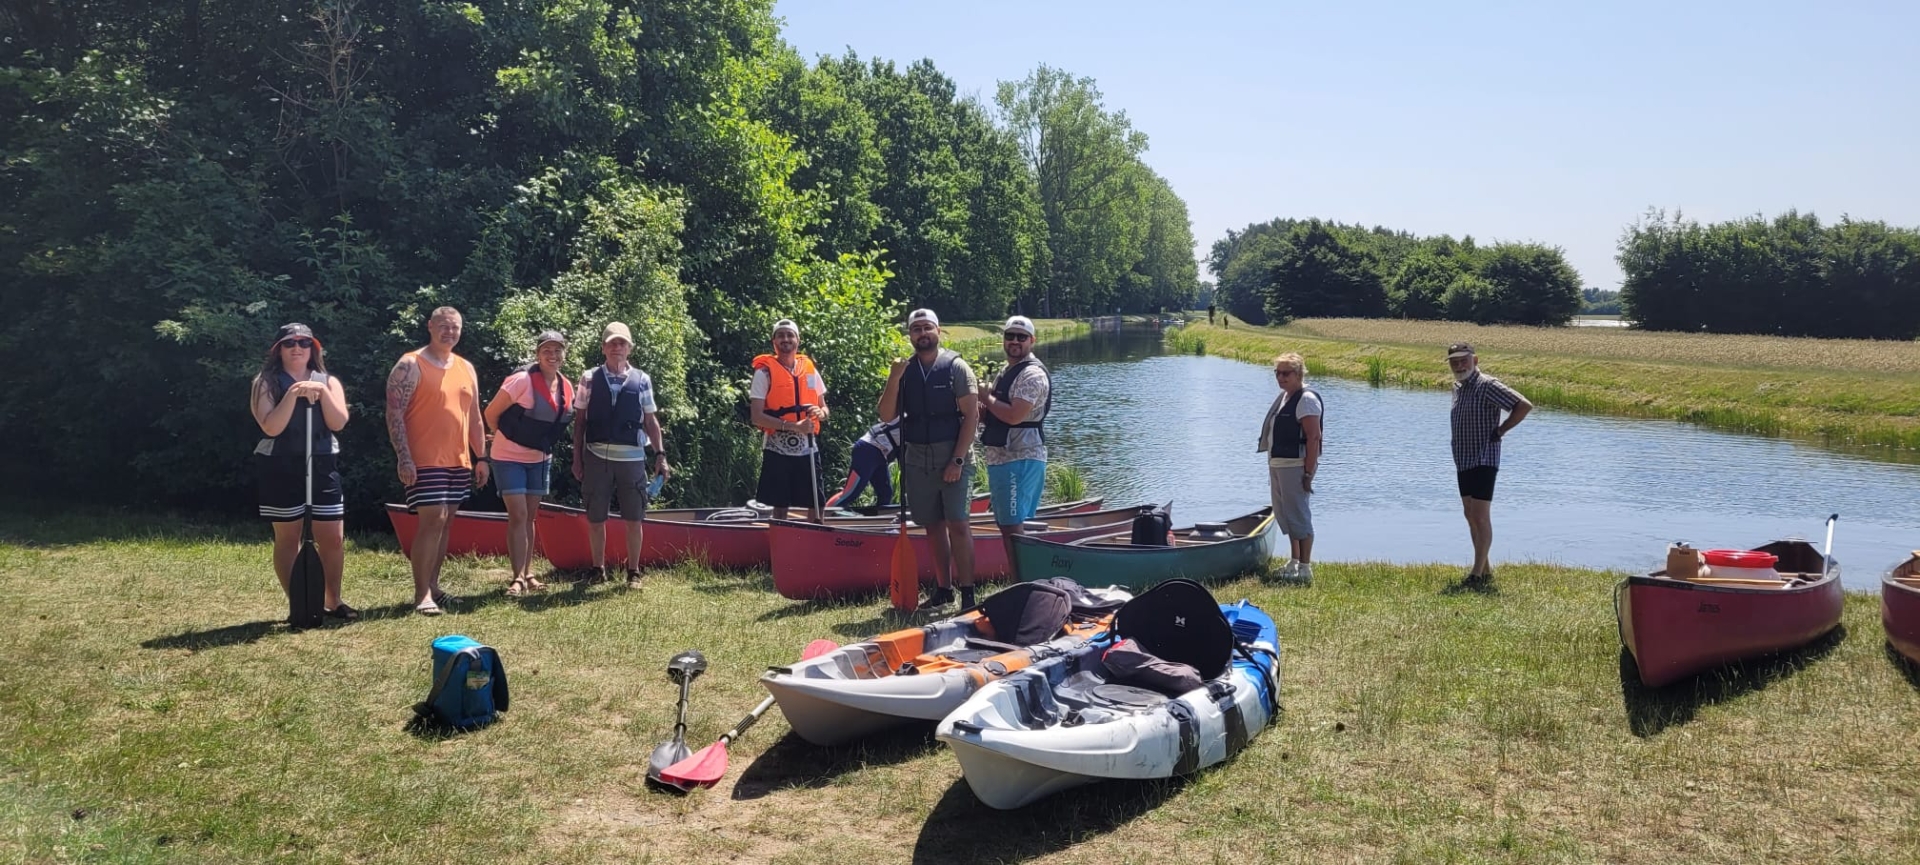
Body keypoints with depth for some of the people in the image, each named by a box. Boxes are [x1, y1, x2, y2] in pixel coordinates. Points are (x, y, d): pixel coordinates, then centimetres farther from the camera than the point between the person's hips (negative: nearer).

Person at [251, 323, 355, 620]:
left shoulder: (328, 382, 9)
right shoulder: (266, 383, 0)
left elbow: (338, 422, -5)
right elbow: (271, 427, -13)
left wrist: (322, 392, -16)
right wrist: (293, 394, -20)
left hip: (322, 467, 2)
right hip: (280, 468, -2)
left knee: (333, 538, 2)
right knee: (287, 539, 4)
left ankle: (333, 601, 17)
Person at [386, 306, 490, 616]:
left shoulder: (466, 369, 14)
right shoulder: (410, 365, -6)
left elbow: (474, 417, 19)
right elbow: (394, 413, -11)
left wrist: (481, 457, 14)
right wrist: (404, 458, -18)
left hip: (459, 462, 7)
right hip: (424, 462, -7)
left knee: (445, 523, 9)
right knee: (433, 520, -13)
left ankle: (433, 585, 18)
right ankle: (422, 594, -8)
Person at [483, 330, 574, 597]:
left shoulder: (567, 387, -1)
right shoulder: (522, 380, -20)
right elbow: (491, 412, -11)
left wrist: (542, 443, 10)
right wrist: (506, 437, 3)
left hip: (540, 459, 6)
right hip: (510, 457, -6)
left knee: (529, 517, 12)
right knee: (518, 516, -10)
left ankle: (528, 574, 18)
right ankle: (518, 578, -7)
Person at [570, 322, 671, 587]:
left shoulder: (641, 380, 4)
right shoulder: (590, 379, 3)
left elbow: (651, 420, 7)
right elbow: (579, 420, 5)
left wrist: (660, 455, 0)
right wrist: (577, 458, 1)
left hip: (632, 458, 0)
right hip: (597, 456, 0)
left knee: (634, 519, 4)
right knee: (595, 518, 8)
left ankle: (633, 572, 16)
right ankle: (598, 569, 23)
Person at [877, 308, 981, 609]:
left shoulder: (956, 367, -4)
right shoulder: (903, 371, 7)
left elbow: (971, 416, -8)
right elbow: (886, 416, 1)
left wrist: (958, 460, -14)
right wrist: (894, 378, -13)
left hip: (952, 459, -4)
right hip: (917, 460, 4)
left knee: (958, 525, -9)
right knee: (933, 526, 10)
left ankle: (967, 594, -6)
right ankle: (943, 589, 18)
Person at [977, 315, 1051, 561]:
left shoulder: (1032, 374, -13)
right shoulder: (1007, 372, 18)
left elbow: (1014, 416, -24)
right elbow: (997, 414, 23)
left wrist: (986, 398, -10)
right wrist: (981, 407, 2)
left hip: (1020, 459, -10)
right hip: (1002, 458, 10)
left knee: (1012, 527, -11)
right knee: (1008, 526, 13)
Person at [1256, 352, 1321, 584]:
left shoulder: (1306, 399, -14)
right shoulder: (1284, 397, 16)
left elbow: (1314, 437, -19)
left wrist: (1309, 472, -23)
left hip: (1295, 466, -10)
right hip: (1277, 464, 10)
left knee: (1298, 515, -6)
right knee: (1284, 515, 16)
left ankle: (1305, 568, -1)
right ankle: (1294, 562, 27)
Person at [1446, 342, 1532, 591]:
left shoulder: (1488, 386, -14)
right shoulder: (1458, 387, 12)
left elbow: (1524, 406, -21)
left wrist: (1499, 432, -15)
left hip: (1483, 461, -9)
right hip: (1463, 461, 9)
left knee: (1481, 516, -11)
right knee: (1470, 516, 12)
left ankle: (1477, 575, -11)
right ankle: (1485, 569, 22)